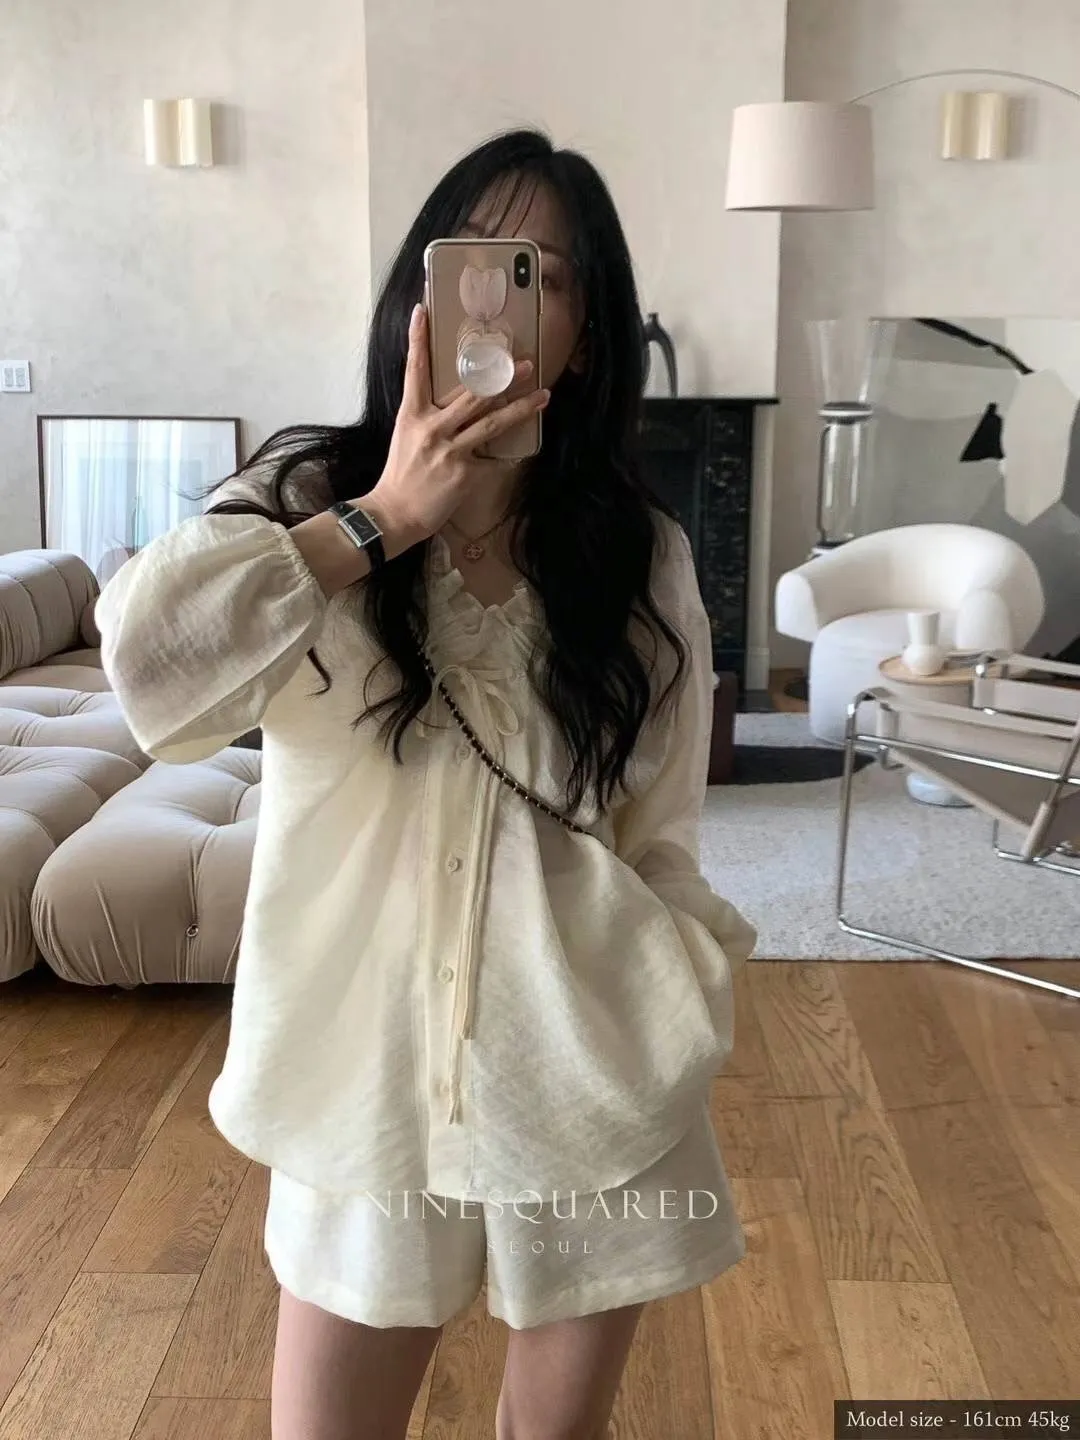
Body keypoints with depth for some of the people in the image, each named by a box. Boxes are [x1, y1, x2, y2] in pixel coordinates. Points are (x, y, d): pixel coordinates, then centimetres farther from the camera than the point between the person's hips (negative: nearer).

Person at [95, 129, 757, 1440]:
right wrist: (384, 519, -22)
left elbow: (659, 852, 1)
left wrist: (666, 1056, 1)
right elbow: (149, 664, -26)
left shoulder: (641, 557, -3)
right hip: (370, 1076, 0)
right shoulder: (310, 497, -6)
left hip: (587, 1089, 1)